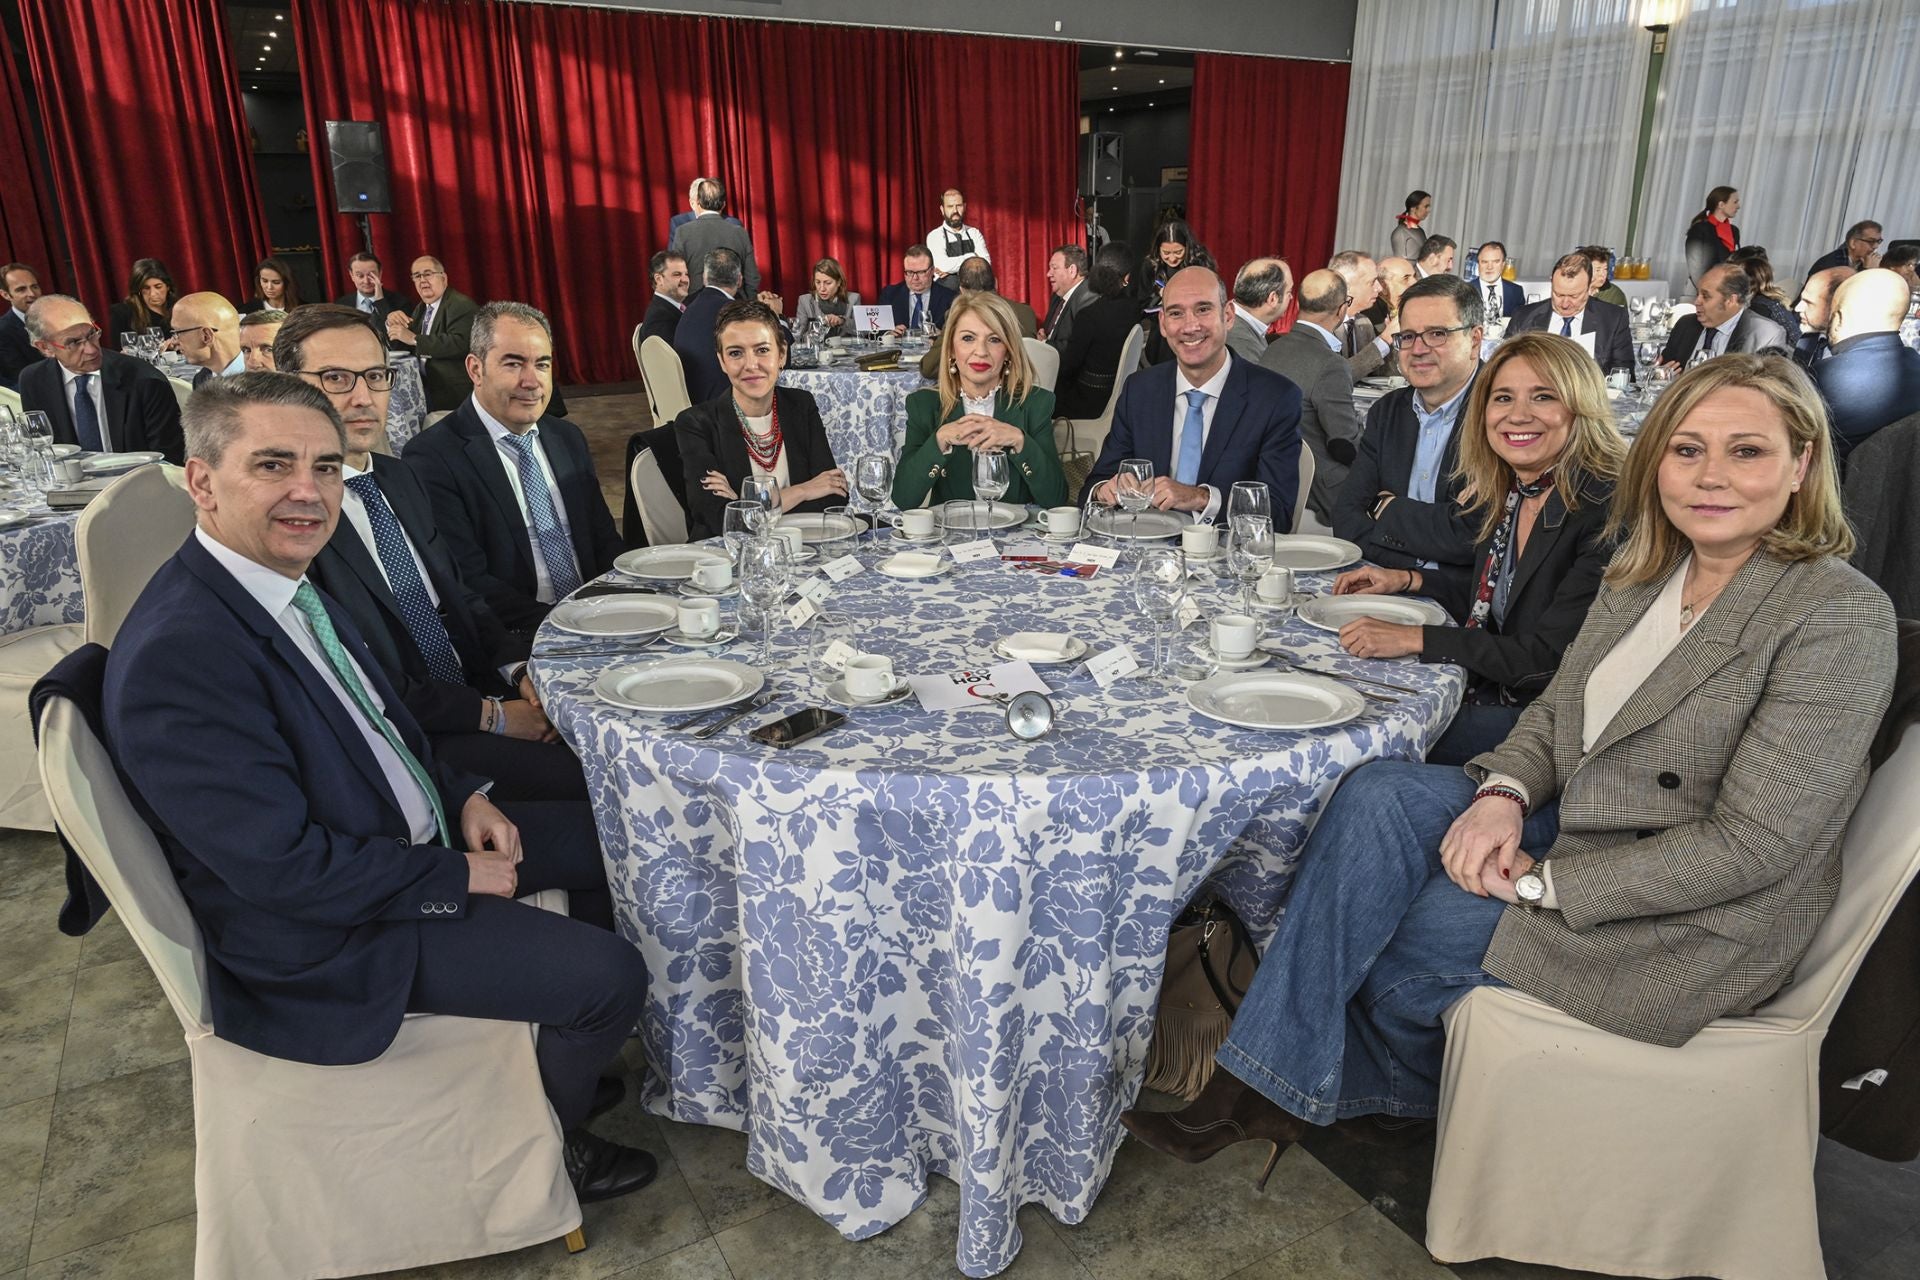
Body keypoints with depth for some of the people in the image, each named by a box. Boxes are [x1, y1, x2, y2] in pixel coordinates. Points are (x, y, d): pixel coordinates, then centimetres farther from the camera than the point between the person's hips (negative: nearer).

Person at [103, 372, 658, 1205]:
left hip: (409, 833, 10)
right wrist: (455, 876, -17)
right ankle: (543, 1146, 18)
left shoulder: (283, 581, -1)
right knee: (610, 977, -15)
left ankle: (563, 1064, 34)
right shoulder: (176, 655, -29)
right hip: (326, 939, -9)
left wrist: (460, 796, -2)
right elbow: (285, 867, -27)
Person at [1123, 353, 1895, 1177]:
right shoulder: (1645, 572, 4)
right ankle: (1269, 1083, -11)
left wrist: (1541, 883, -20)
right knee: (1378, 795, -17)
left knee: (1391, 934, -16)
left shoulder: (1839, 615, -18)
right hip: (1578, 825, 6)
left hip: (1701, 922, -6)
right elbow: (1556, 710, 9)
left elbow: (1752, 845, -21)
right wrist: (1505, 792, -14)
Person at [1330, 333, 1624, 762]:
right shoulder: (1497, 492, 4)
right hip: (1483, 691, 7)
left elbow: (1548, 658, -23)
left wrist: (1413, 638, -24)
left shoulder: (1607, 508, -20)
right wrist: (1406, 580, 8)